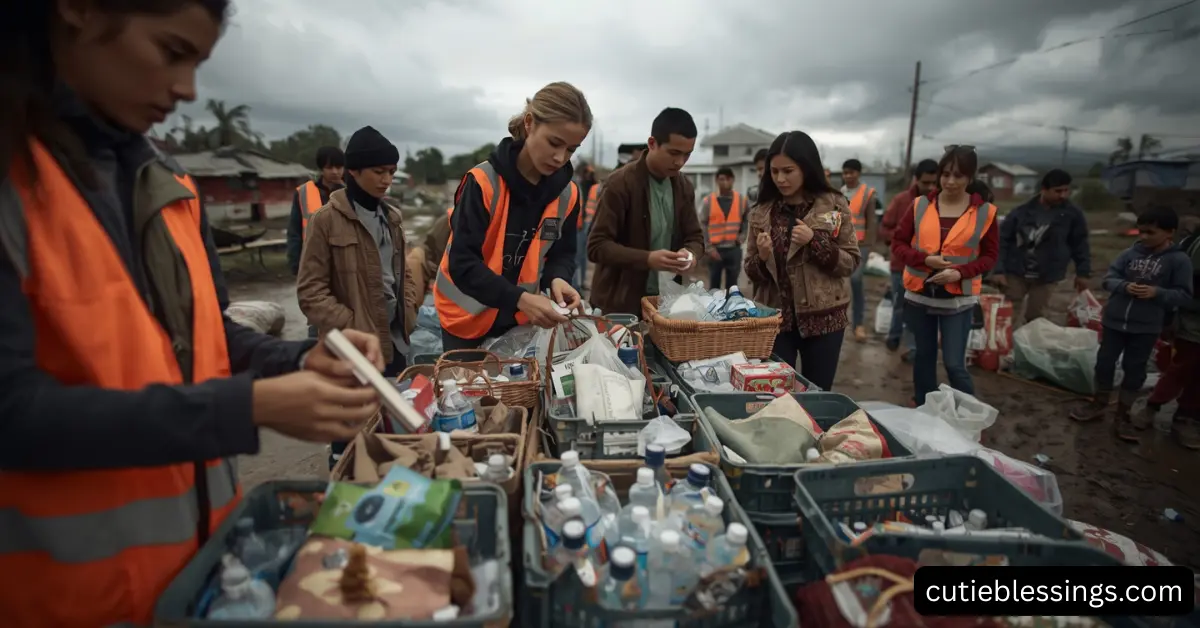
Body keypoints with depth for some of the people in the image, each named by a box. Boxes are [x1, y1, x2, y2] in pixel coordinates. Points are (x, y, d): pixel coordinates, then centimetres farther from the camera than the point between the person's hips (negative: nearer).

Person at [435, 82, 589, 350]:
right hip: (469, 318, -4)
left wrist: (557, 279, -20)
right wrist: (520, 298, -36)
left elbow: (563, 253, 3)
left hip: (523, 318, 4)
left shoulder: (567, 193, -6)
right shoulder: (482, 183, -21)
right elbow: (462, 264, -24)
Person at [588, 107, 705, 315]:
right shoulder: (620, 183, -13)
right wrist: (647, 259, -28)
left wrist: (691, 253, -11)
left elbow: (695, 237, 13)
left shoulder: (685, 188, 6)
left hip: (666, 300, 6)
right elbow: (597, 246, -16)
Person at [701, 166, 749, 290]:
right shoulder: (708, 201, -3)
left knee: (732, 285, 10)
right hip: (715, 249, -1)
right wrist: (709, 247, -9)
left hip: (734, 249, 2)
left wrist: (742, 237, 1)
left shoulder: (741, 200, 3)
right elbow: (702, 225, -2)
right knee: (714, 285, 9)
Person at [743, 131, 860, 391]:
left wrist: (815, 241, -17)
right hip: (774, 318, 1)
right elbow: (751, 273, 5)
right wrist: (763, 258, -16)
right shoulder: (762, 212, 2)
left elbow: (851, 262, -3)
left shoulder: (834, 205, -3)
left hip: (822, 318, -1)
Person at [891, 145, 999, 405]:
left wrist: (960, 272, -17)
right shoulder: (920, 205, 1)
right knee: (924, 357, 13)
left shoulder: (984, 211, -2)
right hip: (919, 295, 2)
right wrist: (924, 260, -16)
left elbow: (989, 256, 1)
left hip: (959, 299, -2)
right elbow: (898, 243, 1)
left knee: (955, 364, -4)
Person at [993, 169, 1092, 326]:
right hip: (1015, 273, -1)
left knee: (1034, 319, 8)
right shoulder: (1023, 211, -8)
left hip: (1046, 278, 1)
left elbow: (1080, 245, 7)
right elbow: (1003, 240, -7)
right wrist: (999, 270, -13)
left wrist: (1082, 273, 8)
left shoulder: (1073, 214, -2)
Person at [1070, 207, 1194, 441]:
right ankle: (1099, 403, 31)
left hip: (1146, 327, -2)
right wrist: (1124, 286, -21)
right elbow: (1108, 279, -1)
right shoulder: (1130, 253, -3)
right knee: (1104, 362, 12)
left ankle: (1123, 415, 23)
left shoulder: (1179, 260, -7)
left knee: (1135, 370, 9)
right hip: (1114, 320, 2)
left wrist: (1157, 292, -23)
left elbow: (1184, 295, -6)